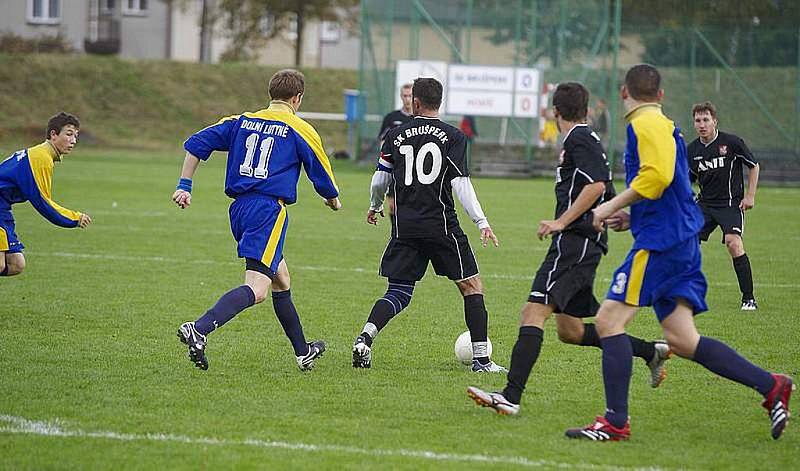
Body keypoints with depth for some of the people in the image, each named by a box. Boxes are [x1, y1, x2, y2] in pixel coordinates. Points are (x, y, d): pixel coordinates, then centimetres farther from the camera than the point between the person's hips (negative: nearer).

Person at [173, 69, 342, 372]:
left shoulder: (242, 121, 15)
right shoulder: (301, 131, 2)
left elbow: (196, 144, 7)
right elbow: (324, 181, 9)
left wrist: (184, 186, 9)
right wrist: (333, 200, 31)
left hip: (239, 209, 7)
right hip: (269, 209, -7)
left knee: (281, 279, 22)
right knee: (257, 289, -16)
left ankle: (303, 352, 33)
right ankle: (199, 330, -38)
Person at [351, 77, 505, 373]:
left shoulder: (396, 135, 5)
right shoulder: (453, 137, -2)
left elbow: (380, 180, 11)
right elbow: (460, 184, -10)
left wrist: (374, 207, 31)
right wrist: (482, 222, -9)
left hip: (404, 226, 3)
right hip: (441, 224, -3)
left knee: (398, 293, 9)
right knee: (471, 285, 9)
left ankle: (365, 337, -15)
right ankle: (481, 357, 5)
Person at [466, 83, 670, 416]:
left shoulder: (578, 139, -8)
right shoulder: (587, 138, 22)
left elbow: (597, 185, -22)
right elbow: (605, 192, 29)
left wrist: (560, 223, -22)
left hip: (575, 241, -10)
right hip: (580, 244, 10)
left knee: (534, 311, -19)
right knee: (569, 329, 14)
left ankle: (511, 397, -29)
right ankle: (651, 352, 19)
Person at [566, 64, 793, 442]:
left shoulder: (645, 124, -7)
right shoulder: (665, 126, 23)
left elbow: (658, 174, -23)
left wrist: (612, 207, -14)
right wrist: (633, 218, 21)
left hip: (660, 241, -10)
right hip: (682, 242, 10)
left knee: (608, 321, -9)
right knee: (681, 340, 5)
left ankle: (616, 421, -12)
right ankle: (771, 386, 2)